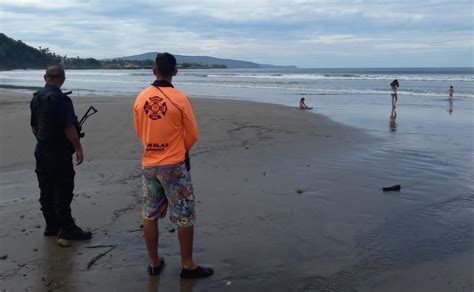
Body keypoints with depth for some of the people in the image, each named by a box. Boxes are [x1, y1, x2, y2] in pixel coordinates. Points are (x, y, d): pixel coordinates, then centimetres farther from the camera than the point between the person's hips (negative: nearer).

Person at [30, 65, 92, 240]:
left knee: (46, 191, 13)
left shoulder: (36, 98, 8)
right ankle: (67, 229, 4)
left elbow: (34, 127, 16)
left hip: (42, 152, 8)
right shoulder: (61, 99, -17)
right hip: (60, 153, -8)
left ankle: (51, 226, 21)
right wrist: (78, 149, -14)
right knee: (63, 191, -2)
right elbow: (69, 128, -21)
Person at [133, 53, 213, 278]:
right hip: (173, 166, -4)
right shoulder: (180, 99, -13)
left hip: (148, 164, 5)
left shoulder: (140, 98, -1)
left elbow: (139, 131, 10)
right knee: (185, 216, 7)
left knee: (150, 215, 14)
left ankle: (154, 262, 24)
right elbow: (192, 135, -5)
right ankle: (187, 265, 15)